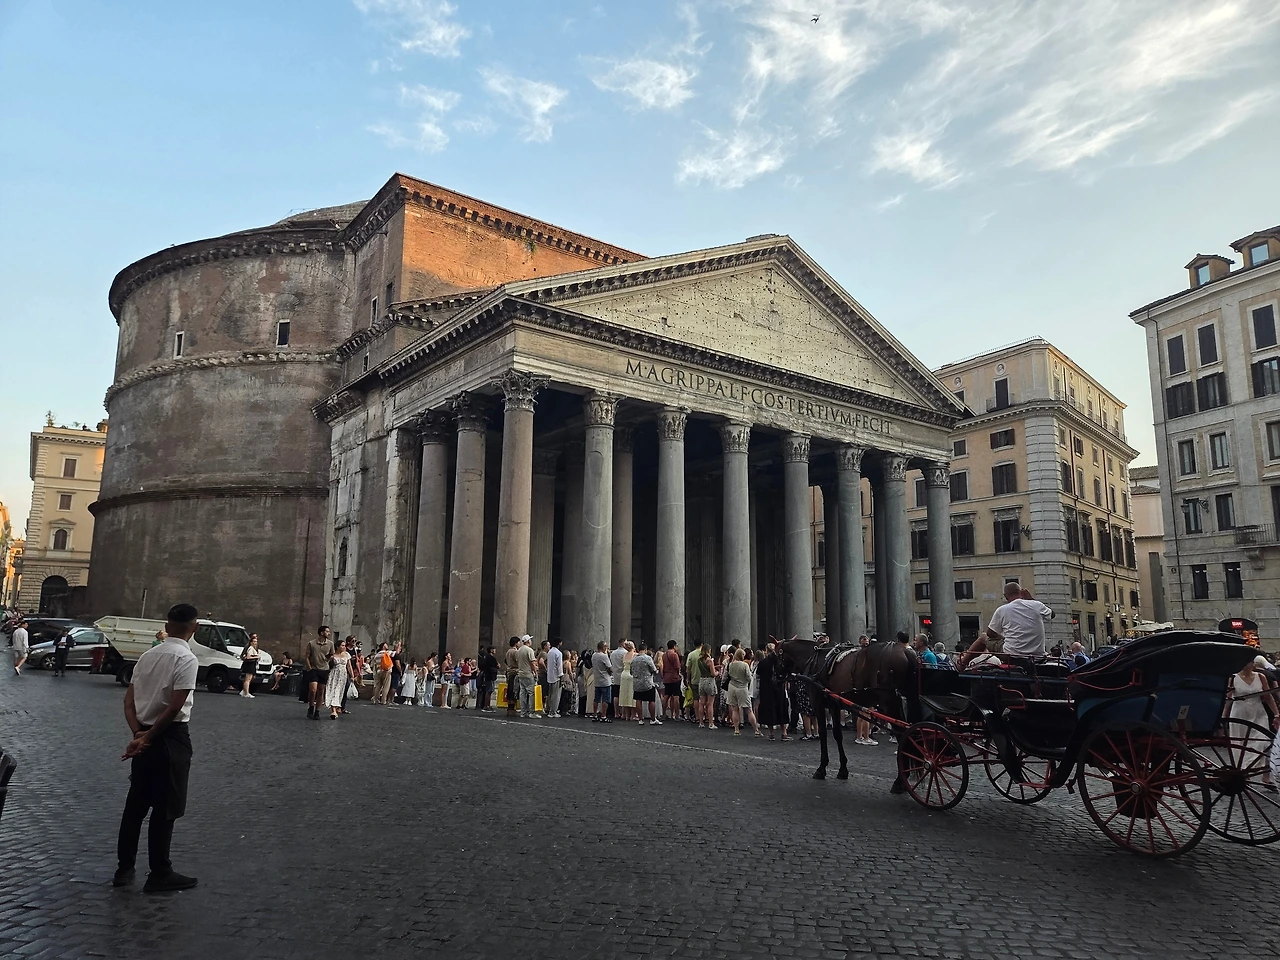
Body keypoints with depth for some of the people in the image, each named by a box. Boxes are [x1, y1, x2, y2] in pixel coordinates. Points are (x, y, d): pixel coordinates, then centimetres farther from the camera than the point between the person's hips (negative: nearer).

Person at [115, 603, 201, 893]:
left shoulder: (148, 655, 9)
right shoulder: (187, 659, -15)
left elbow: (129, 698, 5)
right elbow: (174, 707, -20)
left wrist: (138, 733, -4)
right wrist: (149, 736, -9)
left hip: (145, 737, 7)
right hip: (170, 738, -7)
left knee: (136, 803, 17)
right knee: (165, 809, 3)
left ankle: (124, 868, 26)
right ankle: (160, 874, 11)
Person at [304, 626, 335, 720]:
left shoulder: (330, 643, 2)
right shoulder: (311, 643, -6)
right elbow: (306, 656, -1)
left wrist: (329, 657, -1)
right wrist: (310, 668, -5)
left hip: (324, 670, 3)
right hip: (313, 669, -3)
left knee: (321, 692, 5)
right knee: (313, 690, -15)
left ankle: (317, 712, 15)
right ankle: (311, 708, 8)